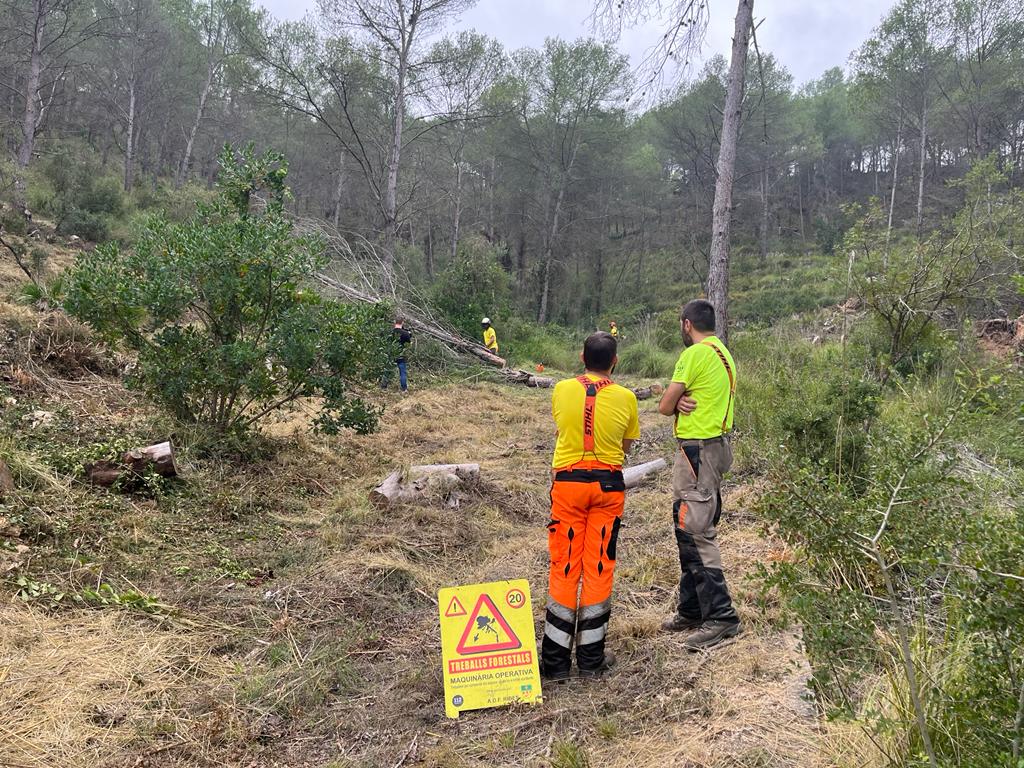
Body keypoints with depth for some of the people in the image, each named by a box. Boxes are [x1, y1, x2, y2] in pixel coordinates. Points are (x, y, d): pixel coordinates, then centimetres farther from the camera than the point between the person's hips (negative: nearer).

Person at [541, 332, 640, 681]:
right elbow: (626, 446, 6)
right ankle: (592, 658, 18)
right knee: (599, 569, 9)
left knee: (564, 569, 7)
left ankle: (555, 659, 13)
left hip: (567, 482, 0)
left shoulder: (562, 390, -4)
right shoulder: (625, 397, -6)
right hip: (608, 485, 0)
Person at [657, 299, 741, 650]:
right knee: (690, 530, 15)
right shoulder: (724, 354, 17)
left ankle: (721, 617, -5)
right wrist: (686, 401, -8)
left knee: (695, 533, -8)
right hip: (715, 446, 10)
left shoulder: (695, 354, -14)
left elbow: (665, 406, -11)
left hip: (697, 449, -10)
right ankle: (692, 611, 24)